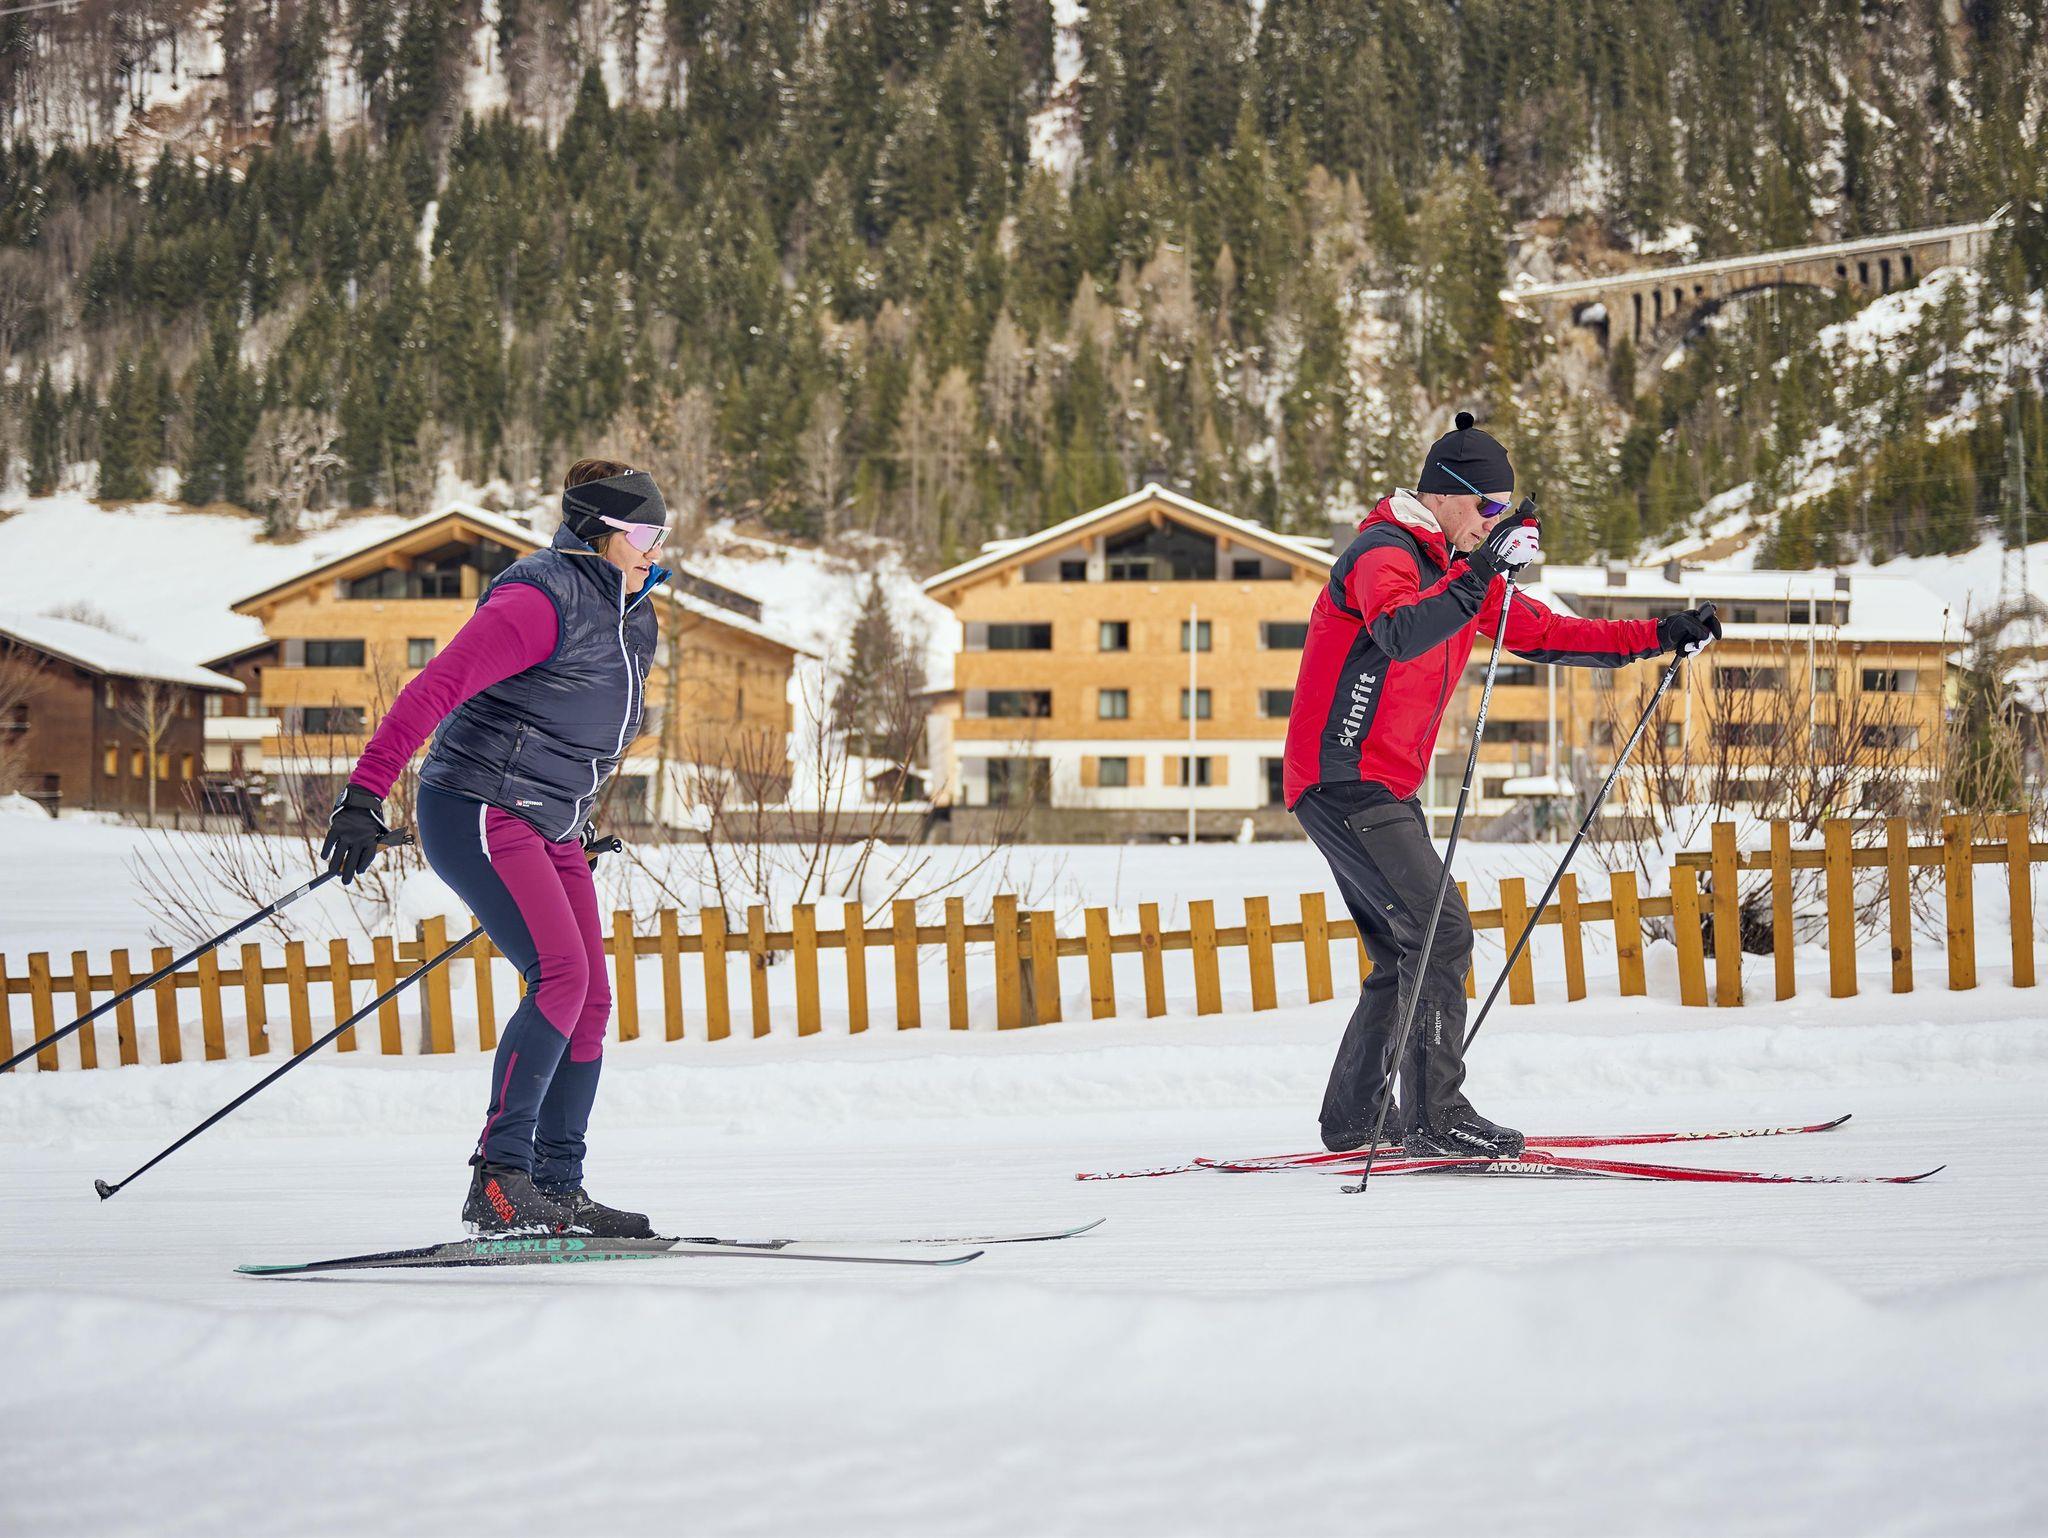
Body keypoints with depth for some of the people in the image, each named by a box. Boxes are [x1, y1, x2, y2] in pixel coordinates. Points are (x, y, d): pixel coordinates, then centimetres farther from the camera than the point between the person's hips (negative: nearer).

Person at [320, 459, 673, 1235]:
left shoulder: (631, 616, 13)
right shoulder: (544, 599, -17)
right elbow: (435, 688, -24)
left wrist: (578, 820, 31)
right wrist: (365, 795, -30)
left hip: (549, 829, 9)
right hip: (479, 812, -9)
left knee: (591, 1001, 3)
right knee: (561, 974, -22)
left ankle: (558, 1191, 8)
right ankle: (498, 1179, -22)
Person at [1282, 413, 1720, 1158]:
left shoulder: (1457, 566, 15)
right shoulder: (1385, 553, -14)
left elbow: (1543, 633, 19)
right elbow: (1401, 633, -35)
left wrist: (1658, 637, 13)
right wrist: (1480, 570, -43)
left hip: (1383, 790, 10)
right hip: (1345, 781, -10)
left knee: (1406, 954, 15)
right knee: (1441, 933, -16)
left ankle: (1354, 1117, 22)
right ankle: (1434, 1117, -17)